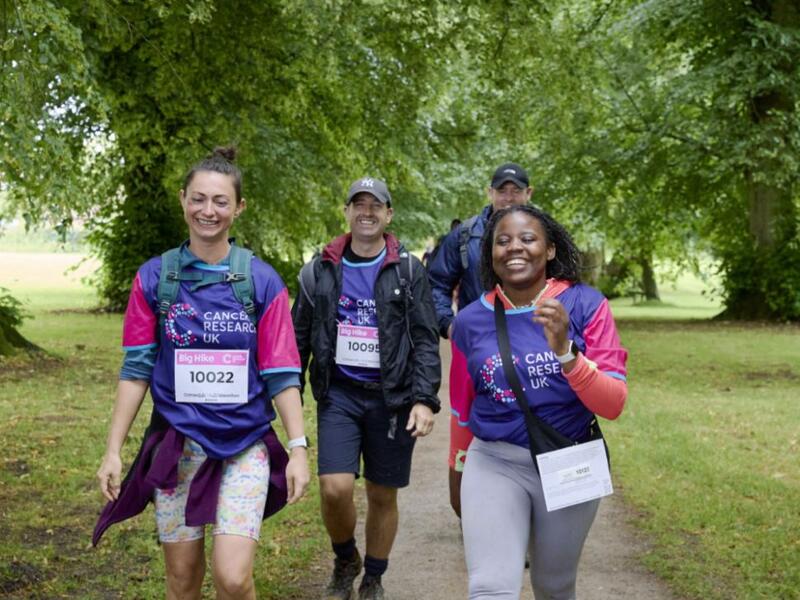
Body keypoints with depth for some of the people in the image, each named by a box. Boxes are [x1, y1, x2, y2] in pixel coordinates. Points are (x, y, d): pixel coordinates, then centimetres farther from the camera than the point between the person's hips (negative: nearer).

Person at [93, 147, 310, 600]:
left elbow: (282, 373, -3)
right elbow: (137, 369, 3)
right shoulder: (154, 278, 1)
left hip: (245, 445, -1)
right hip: (177, 444, 2)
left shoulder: (262, 281, -3)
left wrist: (298, 447, -10)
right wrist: (113, 450, -1)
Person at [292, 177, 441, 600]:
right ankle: (345, 560, 18)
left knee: (383, 495, 7)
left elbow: (425, 341, -3)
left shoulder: (408, 271, 0)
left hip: (391, 397, 0)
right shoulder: (320, 272, 5)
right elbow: (300, 339, 10)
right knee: (335, 488, -12)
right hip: (338, 394, 1)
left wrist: (424, 399, -14)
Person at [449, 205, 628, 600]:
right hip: (494, 464, 0)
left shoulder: (585, 305, -9)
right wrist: (457, 471, 22)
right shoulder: (471, 321, -3)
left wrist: (564, 350, -30)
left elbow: (613, 405, -15)